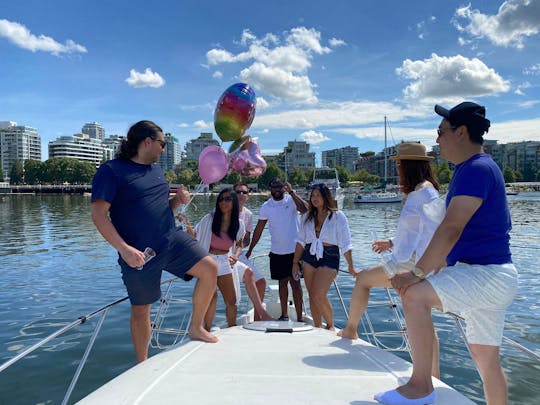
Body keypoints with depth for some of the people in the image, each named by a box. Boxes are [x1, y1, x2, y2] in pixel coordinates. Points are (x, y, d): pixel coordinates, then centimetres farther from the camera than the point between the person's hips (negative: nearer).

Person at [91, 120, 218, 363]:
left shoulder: (156, 169, 15)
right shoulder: (111, 170, -7)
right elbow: (98, 215, -15)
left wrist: (178, 200, 1)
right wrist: (123, 248, -24)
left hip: (172, 239, 6)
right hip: (139, 253, -5)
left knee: (209, 268, -12)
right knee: (141, 309, 7)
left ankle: (196, 329, 6)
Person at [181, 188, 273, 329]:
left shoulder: (238, 224, 2)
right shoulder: (209, 219, -8)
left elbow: (239, 244, 16)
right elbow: (195, 236, -2)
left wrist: (235, 255, -3)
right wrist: (188, 227, -21)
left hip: (225, 262, 4)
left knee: (231, 300, 5)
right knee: (212, 295, -22)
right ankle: (207, 329, -4)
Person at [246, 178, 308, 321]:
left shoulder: (292, 200, -5)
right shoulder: (266, 207, 5)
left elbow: (305, 209, -25)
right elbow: (259, 229, 9)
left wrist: (291, 192, -27)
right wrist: (250, 249, 6)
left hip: (294, 250, -3)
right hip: (276, 252, 4)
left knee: (295, 282, -1)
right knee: (282, 282, 13)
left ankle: (299, 317, 4)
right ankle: (284, 315, 23)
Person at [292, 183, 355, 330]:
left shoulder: (338, 216, -1)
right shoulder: (307, 216, 11)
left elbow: (345, 244, -1)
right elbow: (301, 241, 14)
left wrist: (351, 266, 0)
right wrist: (295, 263, 11)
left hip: (329, 258, -5)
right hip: (309, 257, 5)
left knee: (319, 295, -14)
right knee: (312, 296, 7)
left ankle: (331, 325, 9)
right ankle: (317, 327, 21)